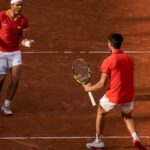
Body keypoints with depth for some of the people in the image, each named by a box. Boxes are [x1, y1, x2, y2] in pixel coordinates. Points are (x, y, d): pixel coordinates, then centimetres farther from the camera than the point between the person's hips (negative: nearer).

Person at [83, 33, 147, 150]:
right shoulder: (130, 60, 2)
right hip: (128, 96, 4)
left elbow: (102, 84, -12)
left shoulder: (108, 61, -14)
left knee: (100, 114, 23)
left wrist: (89, 88, 5)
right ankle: (135, 138, 4)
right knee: (127, 117, 28)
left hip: (113, 96, -4)